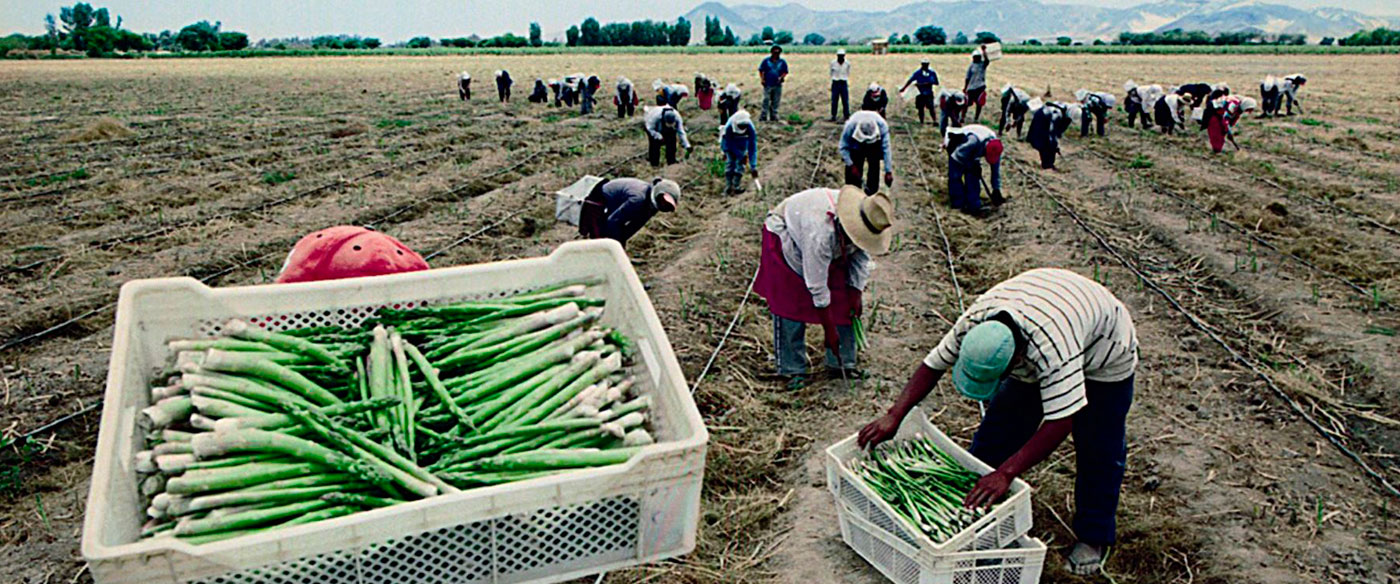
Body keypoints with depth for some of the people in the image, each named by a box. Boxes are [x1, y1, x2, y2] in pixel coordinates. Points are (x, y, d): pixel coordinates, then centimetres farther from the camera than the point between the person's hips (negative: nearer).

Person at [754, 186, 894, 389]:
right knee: (790, 305, -12)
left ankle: (843, 363, 9)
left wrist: (856, 294, -13)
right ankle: (792, 370, -2)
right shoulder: (821, 232, -44)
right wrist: (829, 331, -32)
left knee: (843, 302, -1)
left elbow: (861, 258, -7)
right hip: (785, 236, -6)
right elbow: (817, 288, -38)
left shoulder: (864, 223, -26)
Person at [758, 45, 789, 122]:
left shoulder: (782, 62, 7)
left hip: (777, 85, 2)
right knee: (766, 100, -8)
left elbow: (785, 72, 10)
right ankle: (763, 116, -5)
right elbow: (761, 70, 8)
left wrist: (781, 77, -8)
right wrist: (762, 79, -4)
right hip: (768, 84, -2)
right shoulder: (766, 61, 3)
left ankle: (773, 116, 14)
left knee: (776, 101, 5)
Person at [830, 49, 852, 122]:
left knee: (845, 101, 0)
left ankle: (846, 116, 9)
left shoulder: (847, 64, -1)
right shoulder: (833, 63, -4)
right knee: (834, 100, -1)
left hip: (844, 83, 0)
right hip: (835, 83, 0)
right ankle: (833, 116, 7)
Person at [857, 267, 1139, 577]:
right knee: (999, 426, 2)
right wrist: (893, 416, -27)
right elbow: (933, 365, -19)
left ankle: (1094, 539, 18)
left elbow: (1059, 423, -46)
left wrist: (1005, 473, -49)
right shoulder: (973, 322, -31)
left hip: (1104, 355, -5)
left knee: (1097, 450, -2)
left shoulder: (1053, 350, -48)